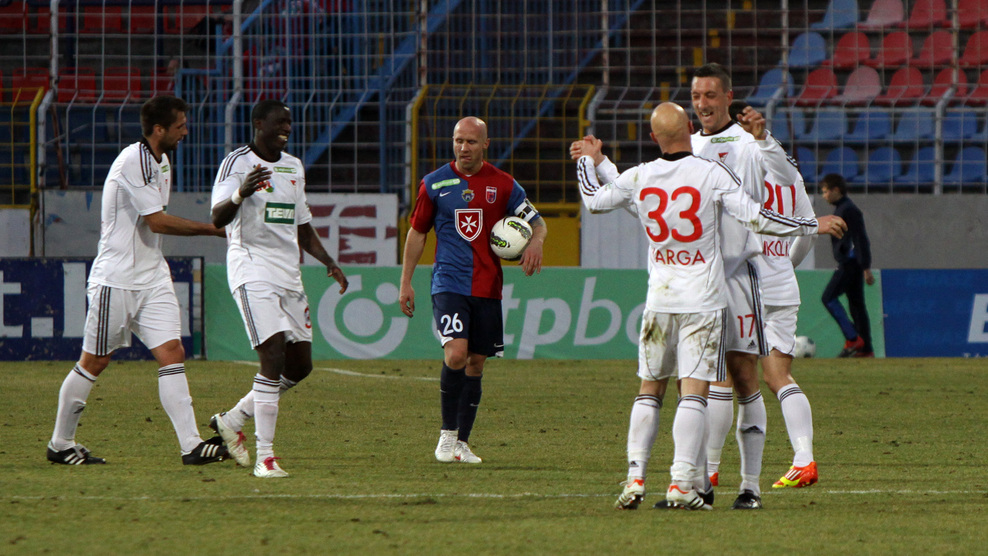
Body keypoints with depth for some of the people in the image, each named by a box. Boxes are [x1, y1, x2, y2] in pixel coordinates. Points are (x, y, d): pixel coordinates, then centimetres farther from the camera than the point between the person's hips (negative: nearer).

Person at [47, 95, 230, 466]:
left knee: (172, 352, -5)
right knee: (94, 362, 2)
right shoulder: (134, 161, -17)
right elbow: (157, 221, -20)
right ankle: (60, 444, 16)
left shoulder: (161, 163, 12)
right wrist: (213, 229, -16)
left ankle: (191, 445, -12)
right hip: (116, 279, -8)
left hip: (151, 278, 8)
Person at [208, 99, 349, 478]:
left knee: (300, 365, 8)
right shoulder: (237, 163, -6)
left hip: (288, 275, 8)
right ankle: (265, 458, -17)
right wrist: (240, 194, -39)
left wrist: (328, 262, 13)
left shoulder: (294, 168, 18)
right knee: (274, 358, -18)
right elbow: (218, 218, -18)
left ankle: (233, 420, 26)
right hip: (252, 272, -8)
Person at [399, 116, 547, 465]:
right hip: (449, 283, -2)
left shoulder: (503, 185, 5)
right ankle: (447, 434, -5)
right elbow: (417, 232, 12)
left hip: (488, 287, 2)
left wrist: (536, 243, -12)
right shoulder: (435, 184, 3)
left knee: (476, 363, 5)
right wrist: (406, 282, 9)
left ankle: (462, 442, 16)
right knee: (456, 354, -20)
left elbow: (537, 222, 12)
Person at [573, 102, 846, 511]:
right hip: (703, 301, -3)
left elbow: (594, 201, 17)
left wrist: (589, 161, 35)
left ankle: (635, 478, 6)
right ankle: (682, 483, -12)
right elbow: (755, 218, -12)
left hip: (659, 300, 3)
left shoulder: (639, 178, 1)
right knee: (694, 392, -5)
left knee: (649, 390, 13)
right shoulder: (712, 174, -10)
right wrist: (814, 227, -3)